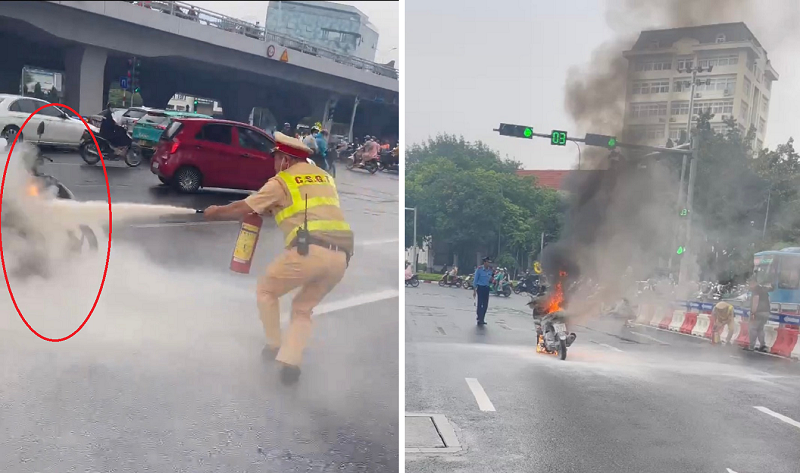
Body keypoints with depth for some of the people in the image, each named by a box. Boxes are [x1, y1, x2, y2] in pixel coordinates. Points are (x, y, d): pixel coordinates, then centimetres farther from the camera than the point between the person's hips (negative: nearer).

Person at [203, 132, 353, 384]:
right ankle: (291, 360, 5)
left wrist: (215, 213, 29)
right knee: (303, 309, 22)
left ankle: (275, 345, 24)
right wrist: (270, 209, 43)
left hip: (310, 250, -5)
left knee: (266, 289, 22)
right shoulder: (325, 177, 25)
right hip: (341, 255, 6)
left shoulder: (281, 182, 8)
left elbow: (242, 209, 11)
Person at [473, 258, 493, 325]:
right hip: (480, 287, -5)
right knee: (480, 304, -8)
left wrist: (491, 280, -7)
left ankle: (482, 319, 16)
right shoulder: (479, 269, -9)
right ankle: (480, 319, -3)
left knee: (485, 304, 6)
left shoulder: (490, 270, 6)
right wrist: (474, 290, -9)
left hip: (486, 288, 6)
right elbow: (475, 280, -7)